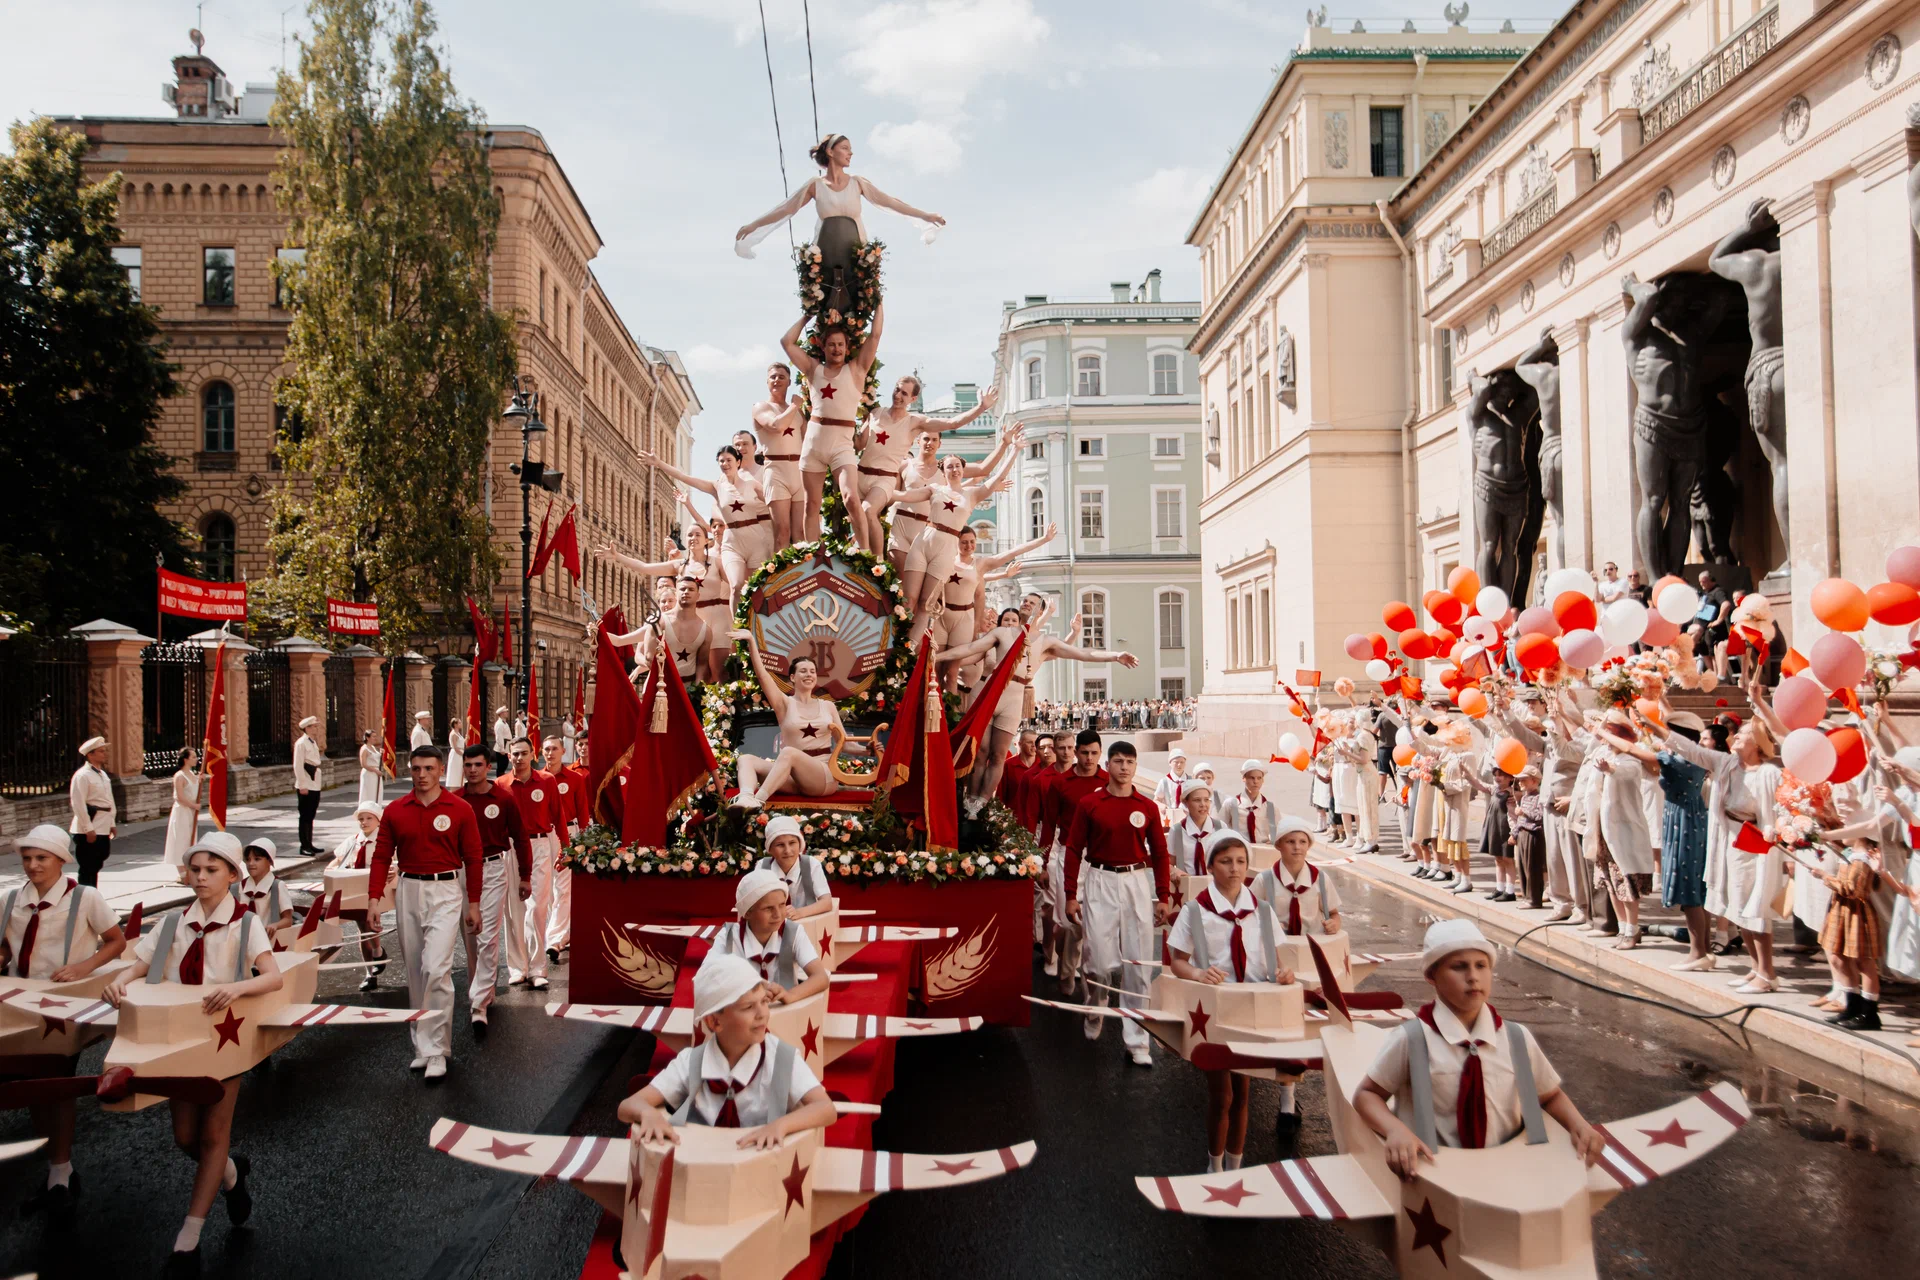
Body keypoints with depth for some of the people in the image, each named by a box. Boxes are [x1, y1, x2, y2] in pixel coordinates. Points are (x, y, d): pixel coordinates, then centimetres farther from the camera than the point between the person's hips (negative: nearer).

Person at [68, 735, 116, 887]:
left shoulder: (103, 774, 15)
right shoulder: (82, 775, -13)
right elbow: (78, 804, -18)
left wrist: (112, 823, 16)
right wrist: (88, 829, -19)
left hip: (103, 829, 9)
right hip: (89, 831, -9)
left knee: (96, 867, 15)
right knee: (87, 869, -4)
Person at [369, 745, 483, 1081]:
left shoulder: (460, 810, -3)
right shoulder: (394, 811, 4)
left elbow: (472, 858, 1)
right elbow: (382, 856, 6)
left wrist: (474, 904, 1)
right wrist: (373, 899, -4)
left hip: (445, 892, -3)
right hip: (408, 891, 4)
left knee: (436, 969, -13)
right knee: (415, 972, 11)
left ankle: (436, 1050, -3)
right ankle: (423, 1044, 25)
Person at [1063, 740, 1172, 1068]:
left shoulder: (1147, 807, 5)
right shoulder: (1089, 805, 0)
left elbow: (1159, 853, 9)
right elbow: (1074, 850, 2)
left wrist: (1163, 897, 5)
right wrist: (1071, 896, -1)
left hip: (1138, 882, 2)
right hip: (1101, 882, -2)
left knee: (1138, 964, 2)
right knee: (1103, 960, -3)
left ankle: (1136, 1040, 11)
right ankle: (1095, 1008, 30)